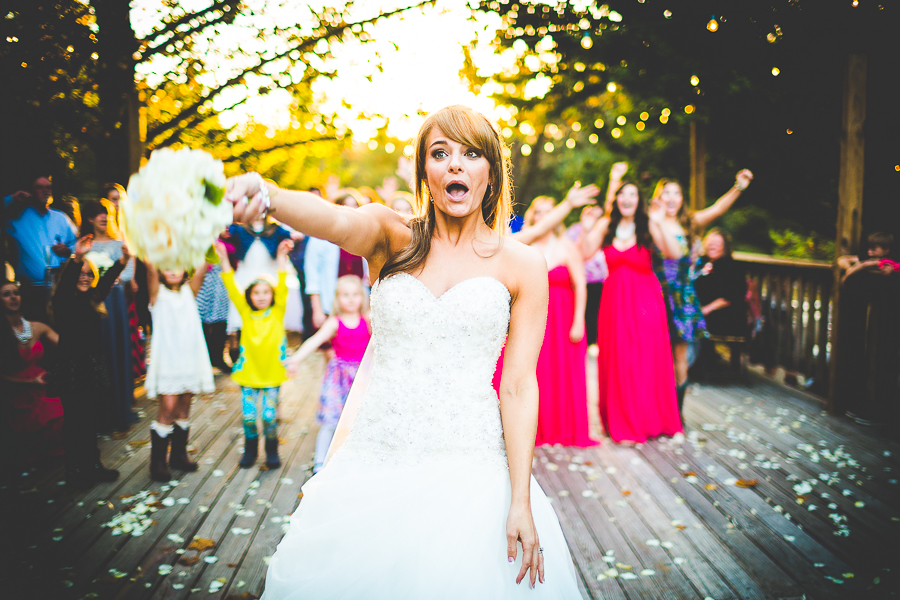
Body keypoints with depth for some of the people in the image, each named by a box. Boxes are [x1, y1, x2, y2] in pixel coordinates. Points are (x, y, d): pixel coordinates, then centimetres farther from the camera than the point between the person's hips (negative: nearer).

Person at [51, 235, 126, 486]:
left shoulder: (93, 299, 10)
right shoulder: (62, 301, -6)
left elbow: (107, 280, -3)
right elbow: (66, 282, -25)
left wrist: (123, 260, -20)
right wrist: (77, 259, -43)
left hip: (95, 367, 6)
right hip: (72, 369, -6)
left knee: (90, 419, 14)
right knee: (73, 420, 0)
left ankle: (93, 465, 23)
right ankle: (74, 470, 8)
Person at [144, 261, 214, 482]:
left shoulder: (189, 291, 9)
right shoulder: (157, 293, 1)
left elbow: (201, 270, -6)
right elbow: (151, 269, -16)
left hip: (190, 358, 4)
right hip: (166, 361, -4)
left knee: (184, 409, 11)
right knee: (168, 409, -8)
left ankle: (179, 455, 24)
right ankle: (158, 461, 1)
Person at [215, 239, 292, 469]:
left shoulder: (278, 312, 1)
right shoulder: (246, 313, 3)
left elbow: (282, 288, -9)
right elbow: (232, 289, -3)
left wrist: (281, 258, -19)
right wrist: (224, 261, -11)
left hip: (272, 373, -1)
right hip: (248, 372, 1)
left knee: (270, 415, -1)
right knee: (249, 416, 2)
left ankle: (272, 451, 21)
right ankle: (250, 449, 25)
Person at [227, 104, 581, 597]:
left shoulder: (521, 265, 1)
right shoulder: (391, 238, 3)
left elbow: (520, 387, -3)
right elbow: (333, 219, -20)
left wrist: (520, 503, -10)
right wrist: (265, 193, -42)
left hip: (470, 472, -1)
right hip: (374, 461, 1)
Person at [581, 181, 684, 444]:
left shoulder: (647, 224, -4)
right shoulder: (606, 225, 5)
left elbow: (674, 253, -17)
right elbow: (585, 254, -1)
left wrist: (659, 226, -28)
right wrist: (587, 232, -17)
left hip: (645, 299, -2)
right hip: (615, 299, 2)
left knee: (647, 357, 1)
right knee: (618, 360, 4)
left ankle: (651, 419, 17)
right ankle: (623, 424, 15)